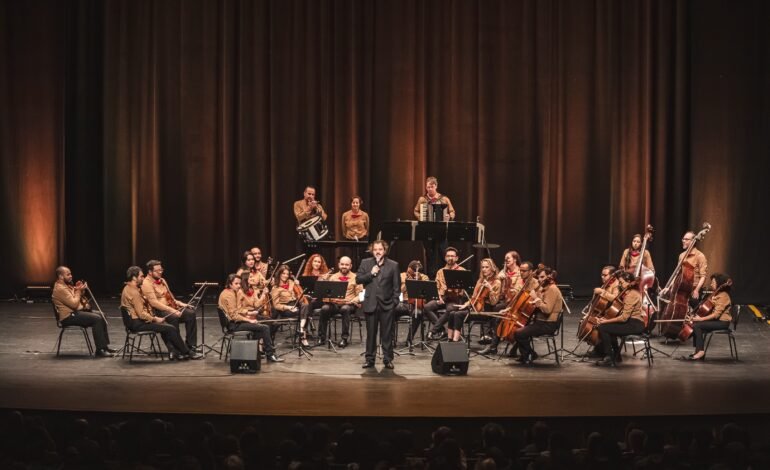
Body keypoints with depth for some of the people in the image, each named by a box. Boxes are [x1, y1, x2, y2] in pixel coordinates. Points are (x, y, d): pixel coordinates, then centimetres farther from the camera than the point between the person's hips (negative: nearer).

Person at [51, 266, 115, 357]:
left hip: (75, 312, 11)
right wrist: (78, 291, -9)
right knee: (96, 319, -22)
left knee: (100, 317, 8)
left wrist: (80, 289, 1)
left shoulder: (66, 285, 16)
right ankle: (99, 350, -22)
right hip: (68, 316, -11)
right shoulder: (60, 288, -18)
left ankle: (105, 345, 8)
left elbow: (77, 300, 18)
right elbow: (74, 304, -23)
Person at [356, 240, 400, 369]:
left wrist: (395, 300, -5)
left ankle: (388, 359, 8)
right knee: (371, 333, 5)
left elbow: (397, 285, 3)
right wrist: (371, 274, -11)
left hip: (386, 304, -1)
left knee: (387, 333, 2)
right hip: (370, 303, 1)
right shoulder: (365, 263, 8)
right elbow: (358, 279, 2)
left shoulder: (393, 265, 3)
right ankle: (370, 359, 12)